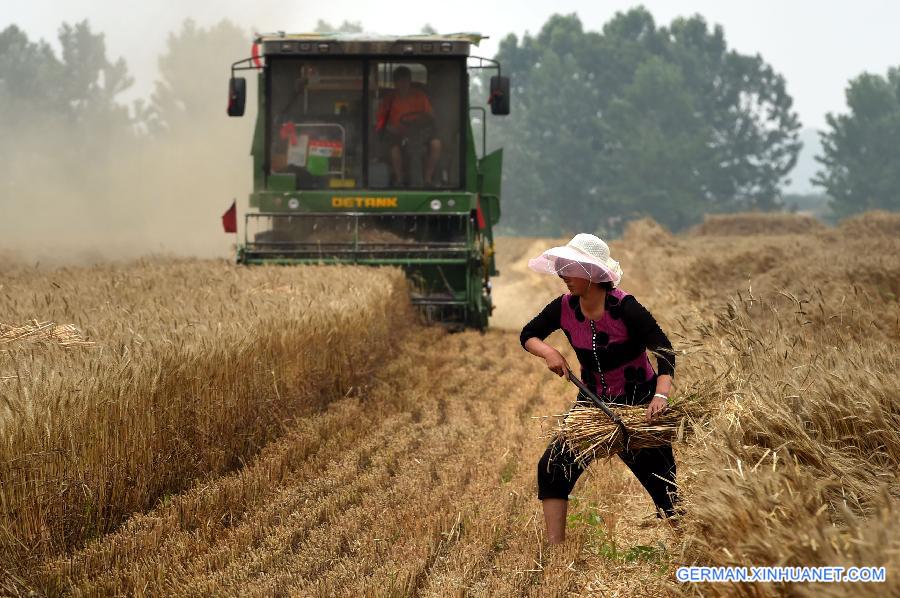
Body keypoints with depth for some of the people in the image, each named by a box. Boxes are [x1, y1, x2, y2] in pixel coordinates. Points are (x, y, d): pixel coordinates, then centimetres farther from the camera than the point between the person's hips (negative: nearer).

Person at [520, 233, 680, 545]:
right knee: (553, 467, -4)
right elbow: (528, 335, 6)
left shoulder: (624, 308, -23)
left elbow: (664, 350, -27)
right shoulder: (565, 308, -7)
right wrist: (548, 352, -17)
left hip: (638, 403, -5)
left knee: (662, 482, -5)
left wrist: (661, 395, -42)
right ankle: (554, 549, 2)